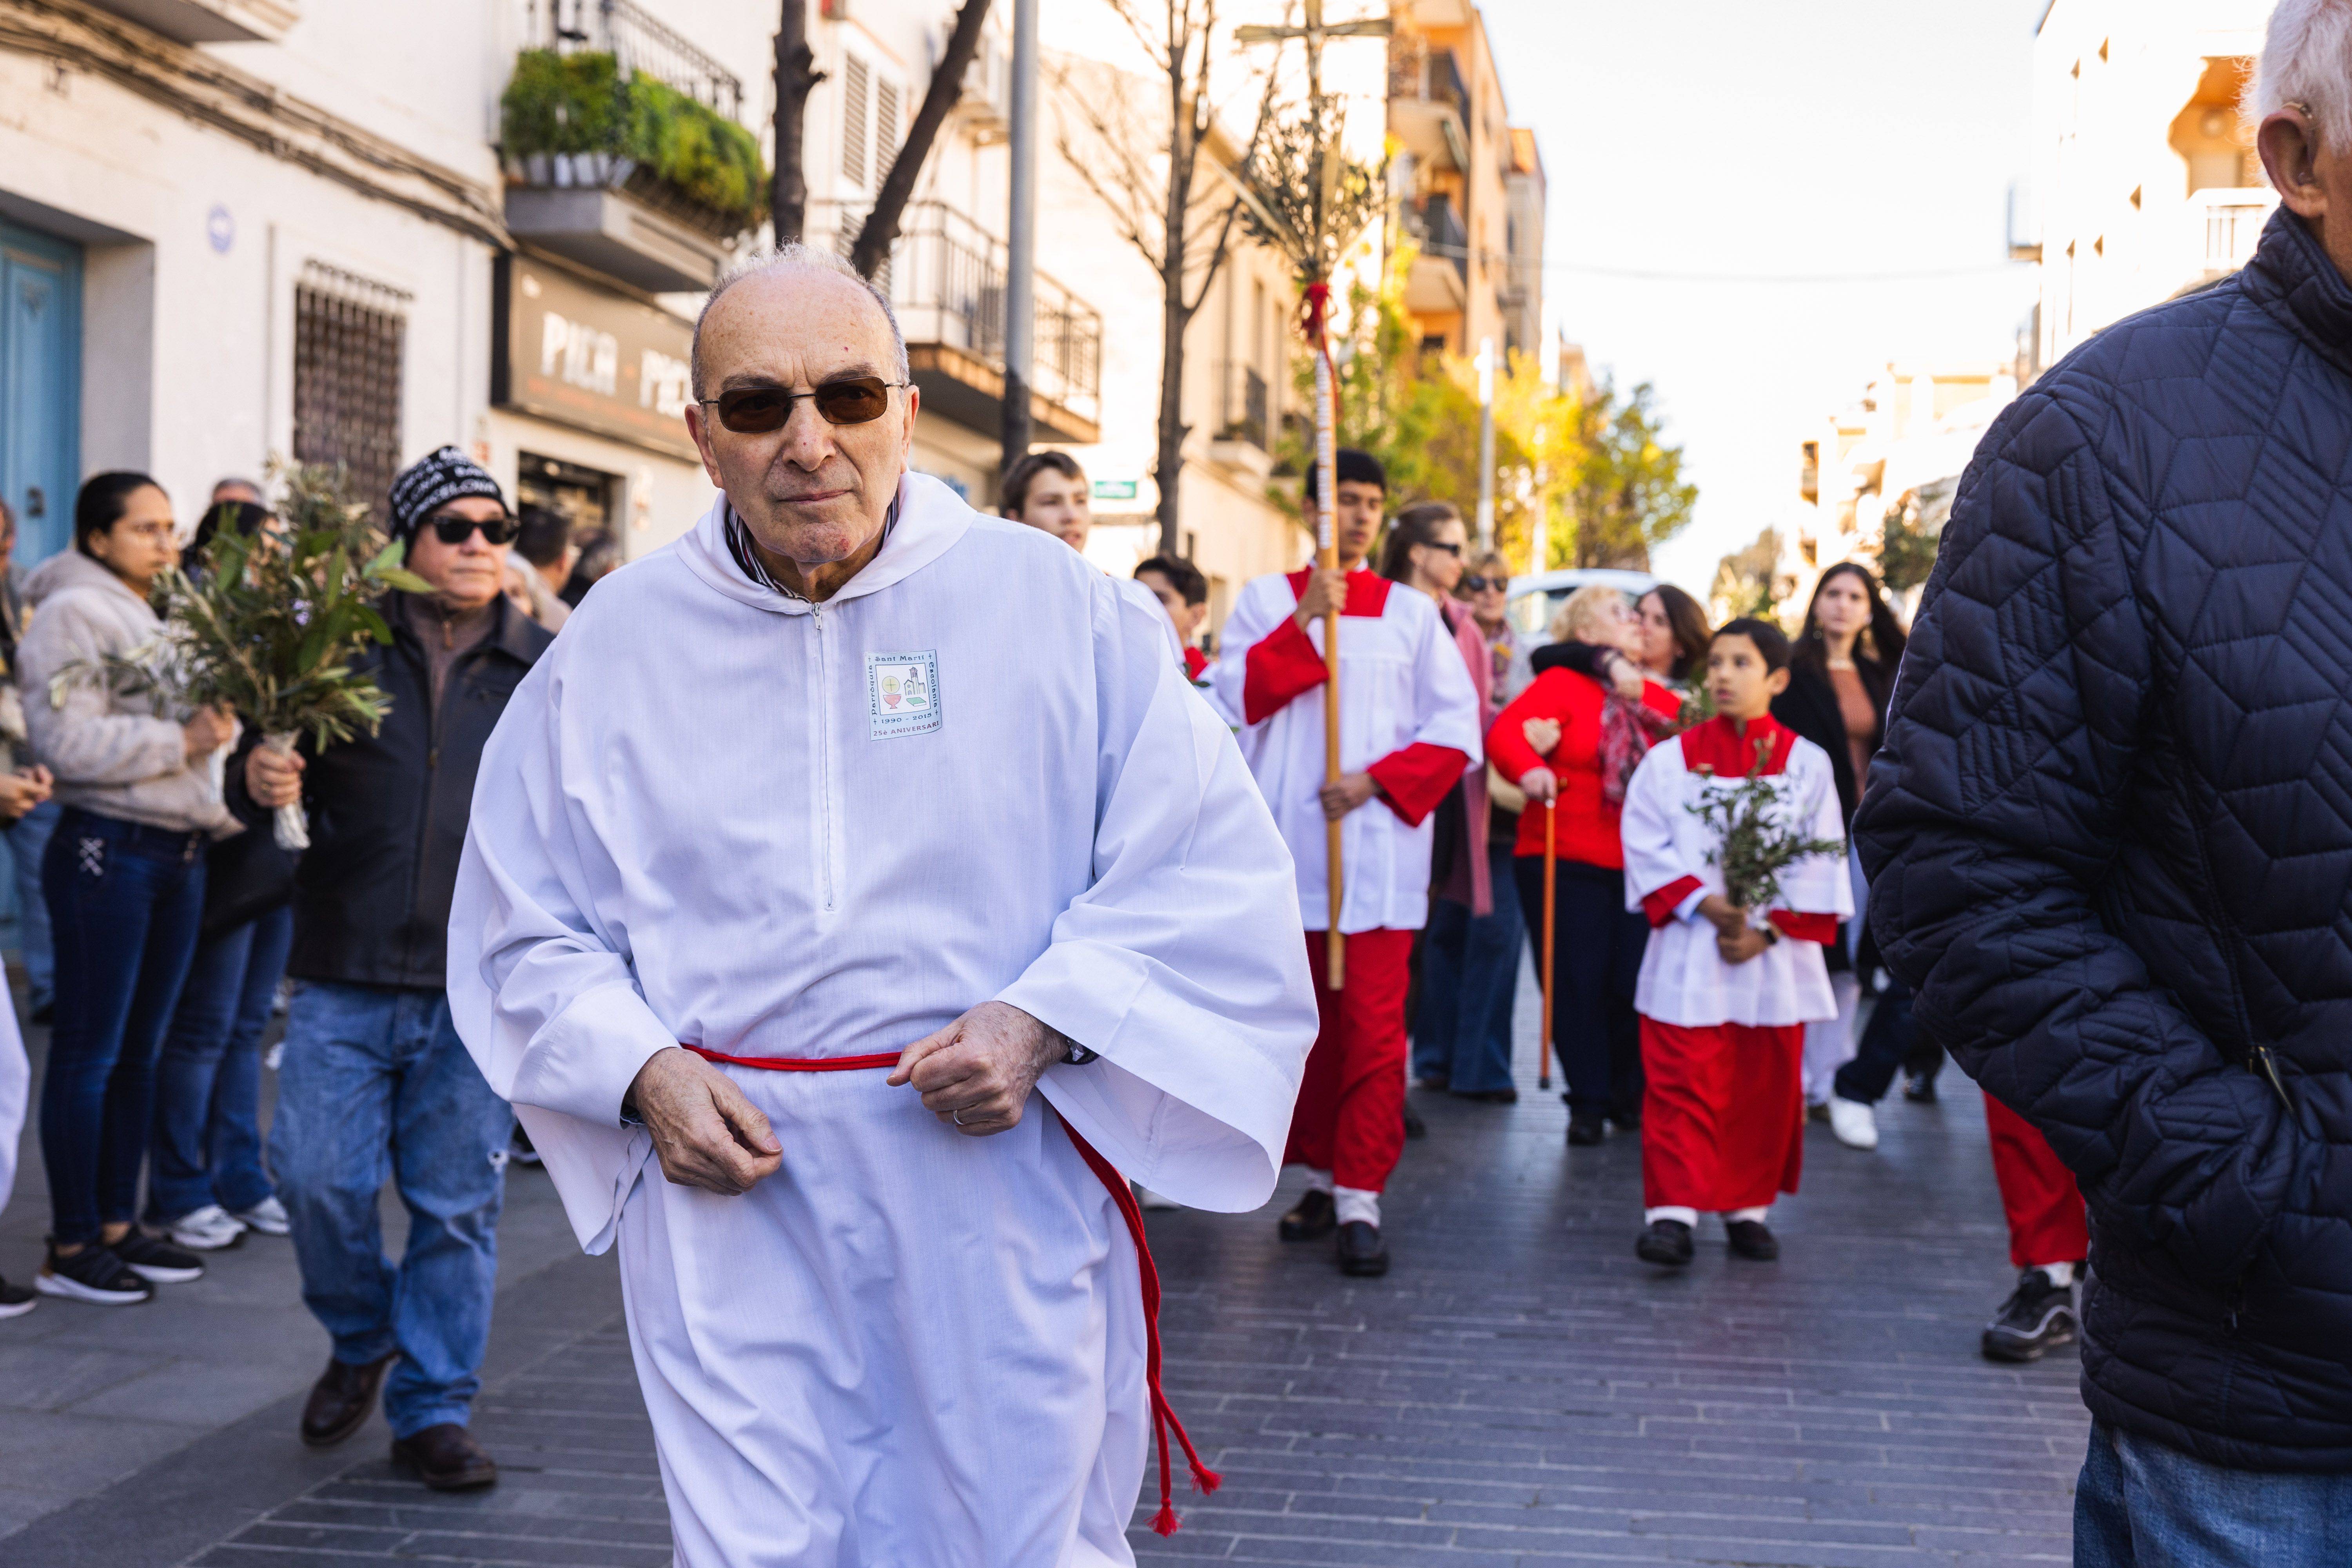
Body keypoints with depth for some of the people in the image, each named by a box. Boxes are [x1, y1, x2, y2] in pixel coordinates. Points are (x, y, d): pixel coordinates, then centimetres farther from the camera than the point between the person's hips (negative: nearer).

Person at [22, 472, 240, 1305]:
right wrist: (181, 740, -18)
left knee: (139, 1049, 12)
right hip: (106, 853, -8)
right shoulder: (73, 613, -7)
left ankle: (119, 1225, 20)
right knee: (89, 1053, -2)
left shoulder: (164, 619, 19)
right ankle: (71, 1246, 4)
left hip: (181, 853, 8)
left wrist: (221, 728, 8)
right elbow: (67, 741, -17)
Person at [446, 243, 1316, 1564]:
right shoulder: (618, 643, 4)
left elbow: (1207, 874, 0)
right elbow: (529, 926, 12)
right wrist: (643, 1072, -5)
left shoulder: (1059, 604, -2)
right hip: (733, 1194, 1)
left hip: (1002, 1182, -1)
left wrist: (1043, 1022, -13)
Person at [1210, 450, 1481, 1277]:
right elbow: (1234, 698, -5)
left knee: (1373, 1028, -8)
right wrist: (1305, 621, -12)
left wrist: (1376, 781, -9)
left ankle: (1360, 1201, -6)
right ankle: (1324, 1177, 21)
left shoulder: (1412, 612, 9)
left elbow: (1455, 729, 4)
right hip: (1289, 843, 1)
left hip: (1378, 845, -1)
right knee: (1306, 1022, 8)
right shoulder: (1266, 600, 9)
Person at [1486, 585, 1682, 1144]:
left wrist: (1637, 688, -2)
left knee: (1634, 982, 1)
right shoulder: (1562, 684, -1)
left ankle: (1629, 1097, 20)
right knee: (1578, 983, -2)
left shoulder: (1646, 694, 17)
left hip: (1636, 865, 4)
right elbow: (1505, 729, -18)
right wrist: (1528, 768, -35)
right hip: (1566, 862, -4)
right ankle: (1588, 1104, 9)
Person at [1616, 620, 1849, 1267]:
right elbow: (1647, 847, -2)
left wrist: (1770, 929, -9)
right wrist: (1703, 904, -15)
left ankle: (1748, 1208, 22)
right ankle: (1672, 1213, -6)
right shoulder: (1670, 759, 3)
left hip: (1775, 957, 1)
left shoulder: (1807, 764, 4)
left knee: (1765, 1089, 8)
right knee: (1682, 1087, -6)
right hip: (1689, 953, -1)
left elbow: (1820, 862, 1)